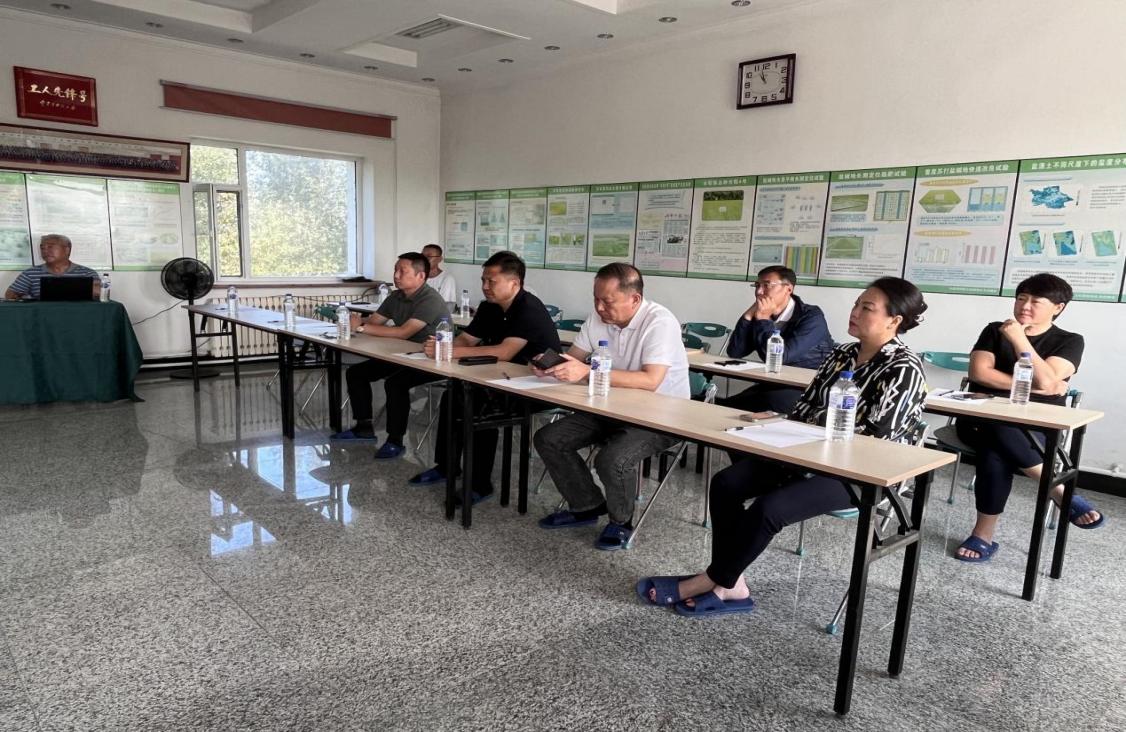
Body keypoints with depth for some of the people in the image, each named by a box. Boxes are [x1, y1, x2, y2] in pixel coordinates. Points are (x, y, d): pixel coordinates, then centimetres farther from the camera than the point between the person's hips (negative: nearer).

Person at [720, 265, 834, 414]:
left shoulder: (811, 317, -12)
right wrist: (749, 315, -9)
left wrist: (764, 319, -15)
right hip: (774, 384, 6)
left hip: (810, 391, -6)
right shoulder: (761, 315, 5)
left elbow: (779, 357, -23)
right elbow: (734, 353, -2)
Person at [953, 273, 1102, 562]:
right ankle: (1061, 494, -27)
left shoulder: (1069, 341, 6)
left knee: (994, 453, -37)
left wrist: (1019, 340, -15)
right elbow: (979, 372, -6)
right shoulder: (995, 330, 11)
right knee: (998, 435, -39)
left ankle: (983, 535, -27)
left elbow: (1044, 380, -13)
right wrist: (1032, 387, -10)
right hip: (980, 420, 1)